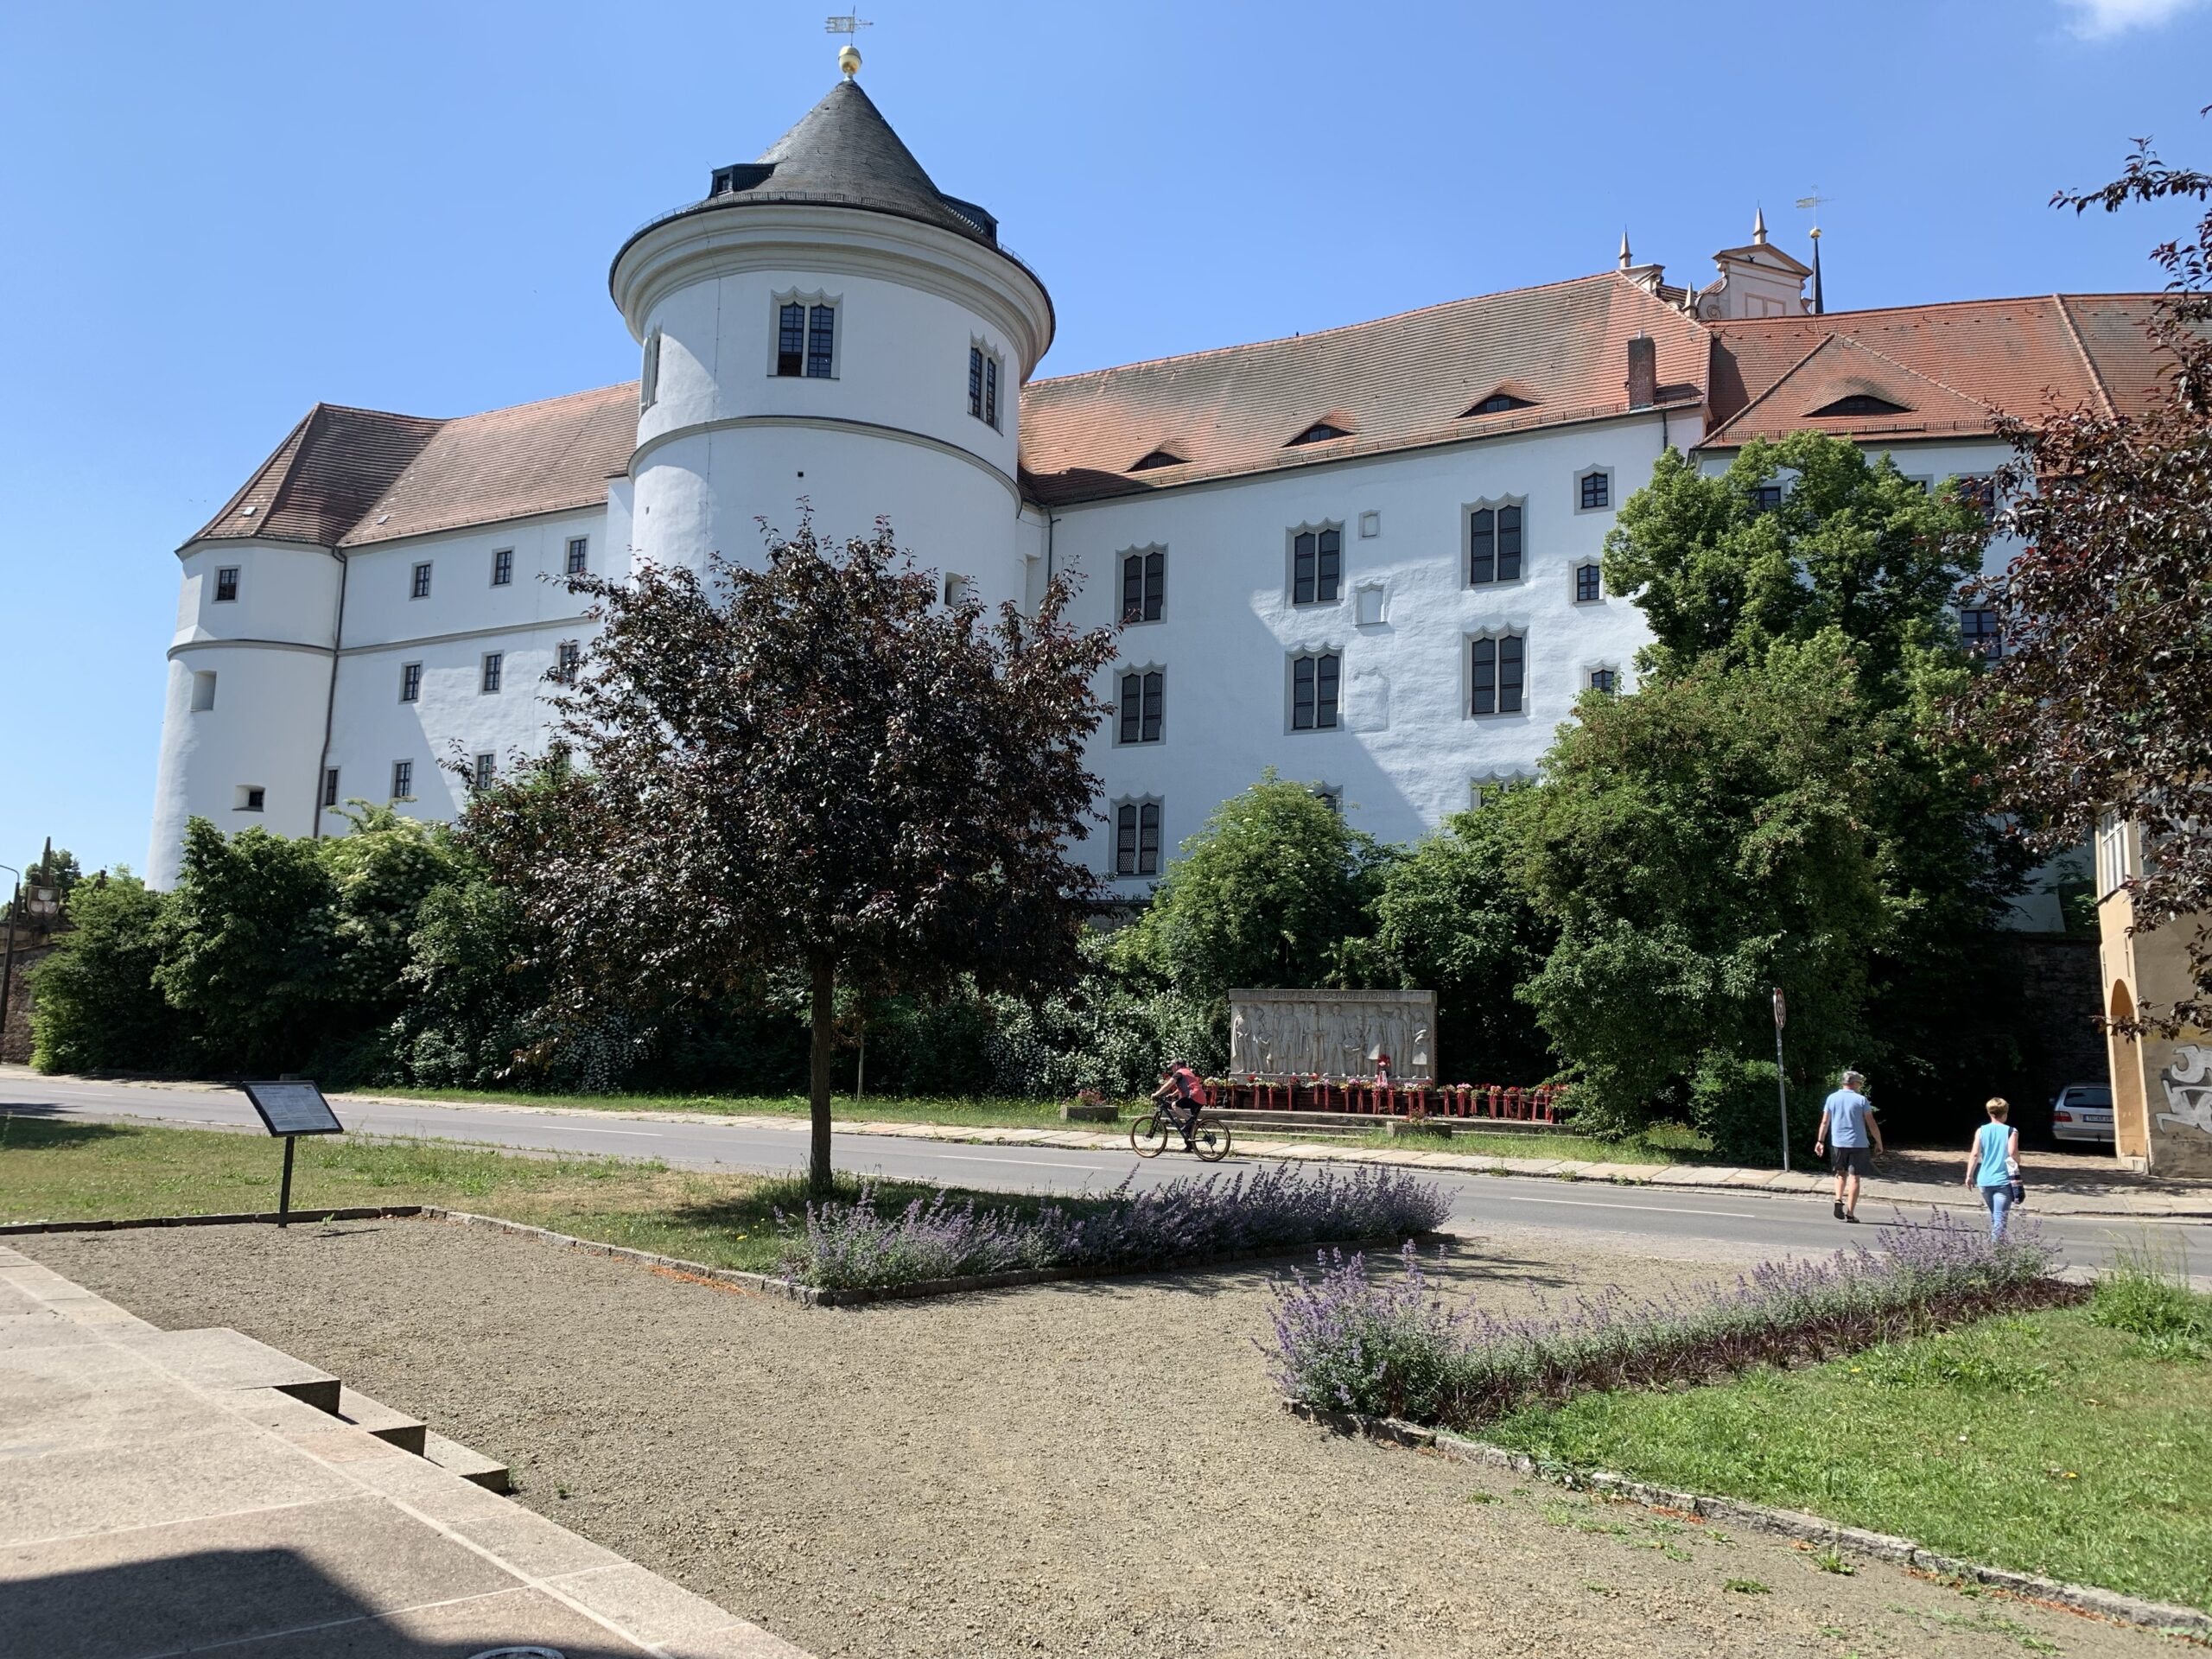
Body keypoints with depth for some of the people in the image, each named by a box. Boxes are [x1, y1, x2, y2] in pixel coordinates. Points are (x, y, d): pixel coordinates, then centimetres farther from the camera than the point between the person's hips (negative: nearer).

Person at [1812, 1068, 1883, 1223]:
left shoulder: (1832, 1098, 2)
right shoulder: (1861, 1100, -5)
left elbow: (1825, 1122, 2)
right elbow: (1872, 1125, -4)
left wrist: (1820, 1141, 8)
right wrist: (1879, 1142, 8)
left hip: (1837, 1143, 3)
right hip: (1858, 1145, -3)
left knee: (1841, 1173, 21)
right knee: (1854, 1177, 3)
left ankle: (1839, 1200, 0)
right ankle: (1850, 1213, 2)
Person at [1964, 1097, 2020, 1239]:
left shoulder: (1981, 1131, 3)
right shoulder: (2011, 1131, -5)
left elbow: (1974, 1154, -2)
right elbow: (2013, 1153, -17)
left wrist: (1969, 1176, 5)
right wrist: (2017, 1164, 4)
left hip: (1985, 1180, 3)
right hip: (2003, 1181, -3)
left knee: (1993, 1215, 21)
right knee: (1999, 1217, -7)